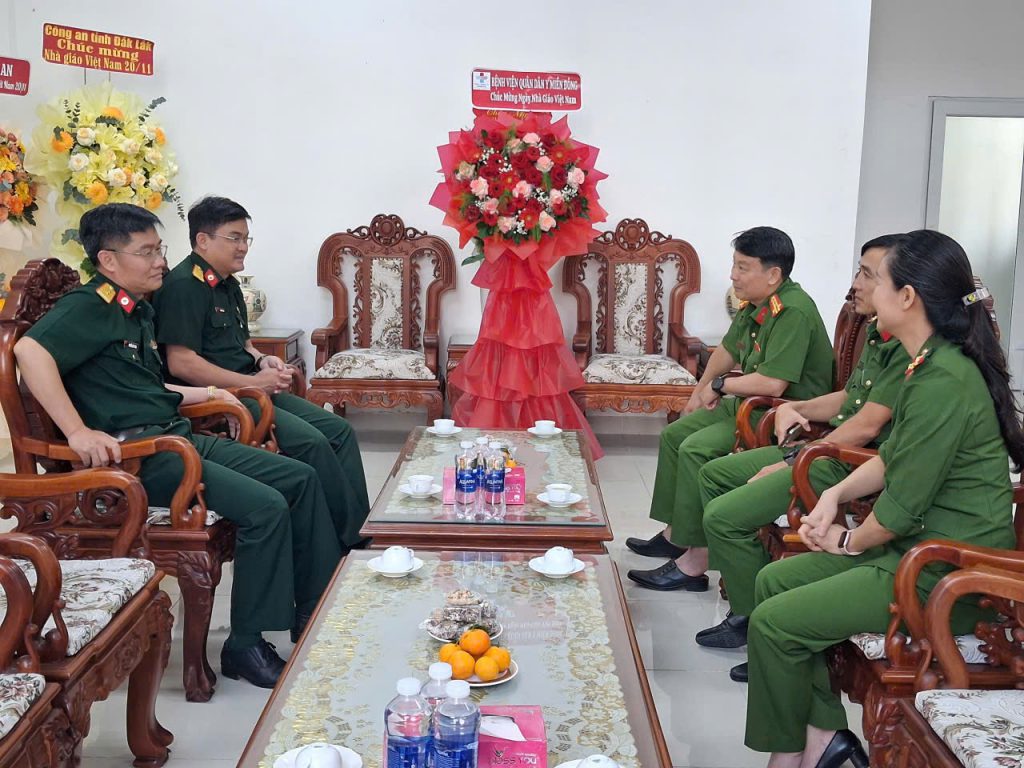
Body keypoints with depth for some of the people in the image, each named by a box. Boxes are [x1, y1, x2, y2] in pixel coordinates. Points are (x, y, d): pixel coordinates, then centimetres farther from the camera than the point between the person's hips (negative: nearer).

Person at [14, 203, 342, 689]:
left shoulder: (138, 311, 20)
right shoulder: (90, 307, -9)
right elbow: (30, 350, -27)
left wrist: (202, 394, 22)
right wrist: (78, 432, -30)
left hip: (178, 438, 10)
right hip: (135, 454, -10)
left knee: (300, 479, 4)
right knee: (265, 506, -24)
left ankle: (318, 613, 11)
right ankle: (246, 647, -10)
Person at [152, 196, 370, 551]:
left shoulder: (228, 284, 18)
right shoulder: (183, 285, -12)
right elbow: (180, 363, -20)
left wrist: (262, 361, 7)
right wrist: (253, 382, -18)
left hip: (249, 390, 10)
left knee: (340, 430, -3)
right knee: (311, 442, -24)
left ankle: (359, 532, -3)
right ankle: (351, 541, -12)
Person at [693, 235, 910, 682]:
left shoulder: (908, 346, -21)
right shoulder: (879, 334, 11)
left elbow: (867, 425, -23)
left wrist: (792, 464, -16)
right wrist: (795, 408, 4)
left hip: (854, 464, -11)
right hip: (829, 446, 11)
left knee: (723, 515, -18)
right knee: (714, 473, 16)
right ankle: (744, 614, 17)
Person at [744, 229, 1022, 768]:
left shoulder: (943, 383, -25)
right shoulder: (932, 364, 7)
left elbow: (903, 505, -22)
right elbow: (893, 458, 17)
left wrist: (850, 542, -4)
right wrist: (837, 493, 2)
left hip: (945, 579, -10)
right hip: (917, 546, 10)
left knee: (774, 622, -9)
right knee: (774, 580, 9)